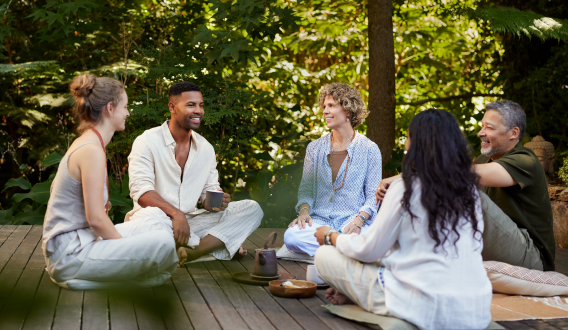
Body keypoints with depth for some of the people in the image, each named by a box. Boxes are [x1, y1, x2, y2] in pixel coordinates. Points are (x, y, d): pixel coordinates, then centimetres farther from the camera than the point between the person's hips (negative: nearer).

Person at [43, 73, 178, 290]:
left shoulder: (84, 144, 14)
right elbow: (96, 218, -21)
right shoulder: (92, 151, -17)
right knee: (162, 243, -25)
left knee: (155, 216, 16)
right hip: (69, 254, -11)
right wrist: (127, 246, -9)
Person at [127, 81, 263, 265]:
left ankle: (191, 252, -31)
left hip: (190, 222, 6)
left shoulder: (206, 148, 13)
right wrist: (176, 214, -33)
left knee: (252, 209, -11)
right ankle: (219, 244, -20)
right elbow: (141, 190, -17)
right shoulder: (147, 142, -6)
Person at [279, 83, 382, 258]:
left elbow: (373, 196, 1)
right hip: (320, 219, 2)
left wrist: (359, 220, -18)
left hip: (353, 219, -2)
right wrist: (304, 211, -9)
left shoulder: (369, 149, 3)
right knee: (291, 236, -31)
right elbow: (306, 187, 13)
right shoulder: (315, 148, 13)